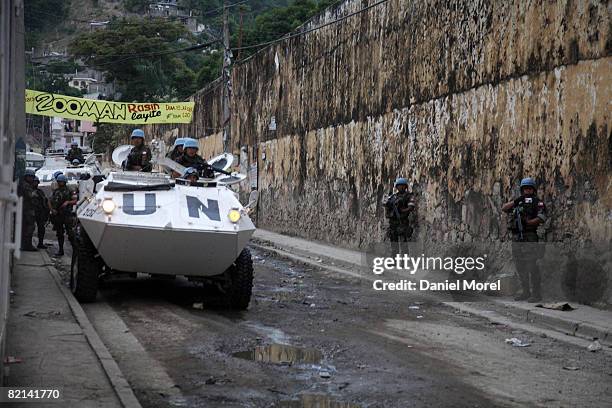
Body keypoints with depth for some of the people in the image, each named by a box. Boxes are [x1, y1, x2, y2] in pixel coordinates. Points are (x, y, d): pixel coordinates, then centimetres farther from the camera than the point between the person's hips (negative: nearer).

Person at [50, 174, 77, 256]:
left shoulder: (69, 191, 2)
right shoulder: (55, 192, 13)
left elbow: (75, 201, 0)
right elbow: (51, 202, 15)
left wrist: (68, 202, -15)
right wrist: (52, 209, -2)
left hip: (67, 215, -5)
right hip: (57, 215, 5)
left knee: (69, 232, -10)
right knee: (59, 233, 8)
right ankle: (60, 250, 13)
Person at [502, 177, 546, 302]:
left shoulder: (537, 202, 2)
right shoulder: (518, 202, 19)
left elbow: (542, 217, -11)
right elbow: (504, 208, 7)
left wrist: (527, 222, -24)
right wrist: (515, 201, -8)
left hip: (529, 236, -6)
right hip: (516, 237, 7)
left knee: (532, 265, -10)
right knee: (520, 266, 9)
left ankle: (536, 293, -7)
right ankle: (525, 292, 18)